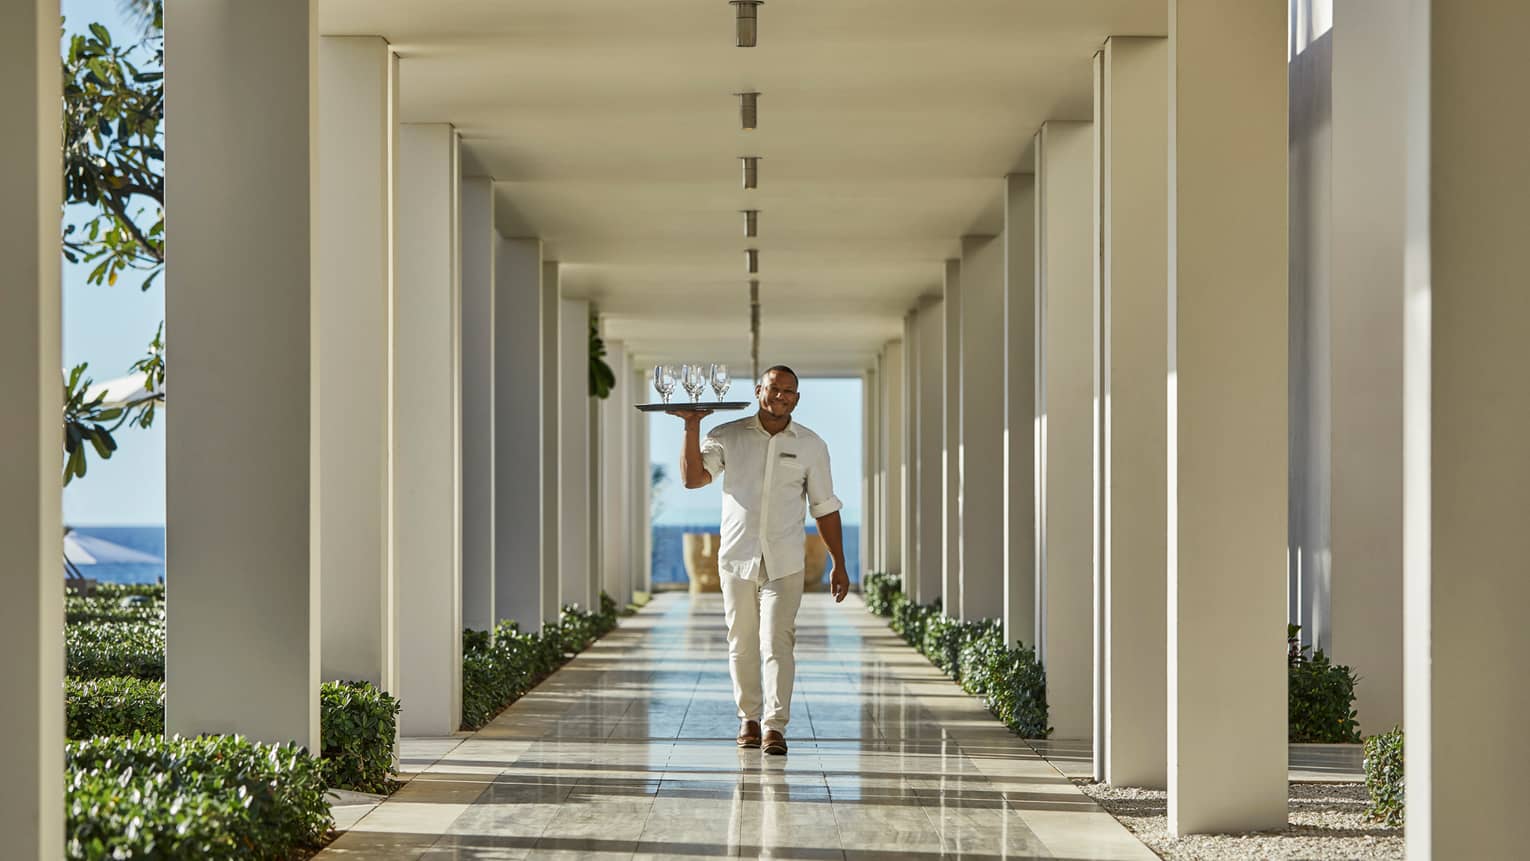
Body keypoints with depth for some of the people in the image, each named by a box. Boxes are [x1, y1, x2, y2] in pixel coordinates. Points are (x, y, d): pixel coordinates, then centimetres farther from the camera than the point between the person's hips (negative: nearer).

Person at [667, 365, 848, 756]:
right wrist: (692, 427, -16)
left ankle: (775, 726, -12)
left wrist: (839, 564, 8)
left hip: (785, 563, -1)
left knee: (777, 643, -11)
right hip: (736, 558, 1)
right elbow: (693, 478, -9)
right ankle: (748, 717, 23)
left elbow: (825, 508, 10)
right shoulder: (727, 437, 3)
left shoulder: (811, 445, 6)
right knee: (742, 644, 8)